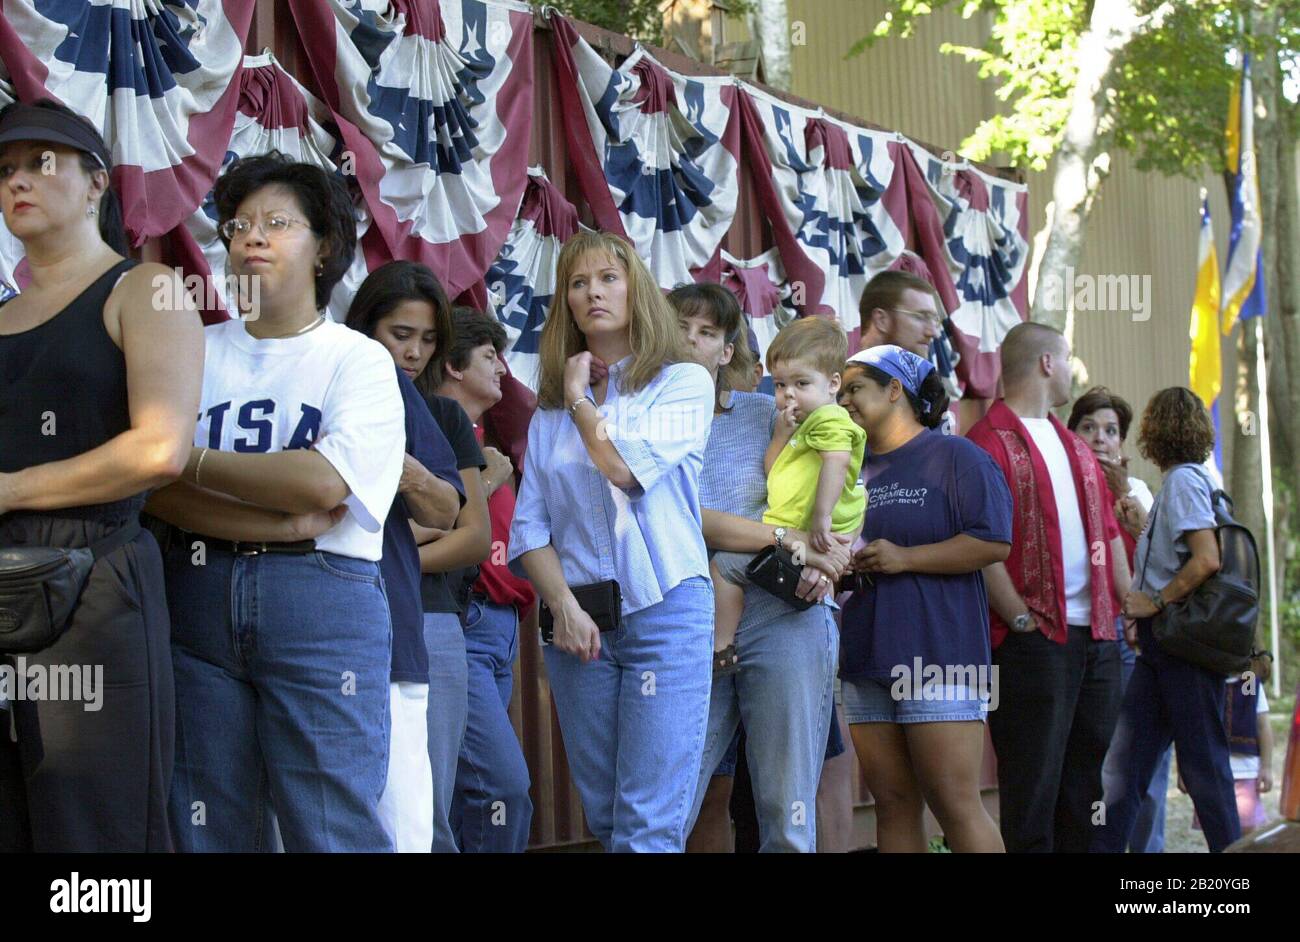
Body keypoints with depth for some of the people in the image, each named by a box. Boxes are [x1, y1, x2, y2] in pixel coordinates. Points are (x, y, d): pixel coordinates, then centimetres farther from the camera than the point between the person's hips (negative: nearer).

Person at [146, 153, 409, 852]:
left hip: (322, 603, -3)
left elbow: (325, 482, -12)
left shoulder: (359, 360, 5)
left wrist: (193, 459, -5)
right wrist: (279, 522, -11)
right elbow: (156, 490, 0)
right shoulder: (198, 352, 12)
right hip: (199, 601, 3)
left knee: (332, 830, -7)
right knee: (206, 830, 4)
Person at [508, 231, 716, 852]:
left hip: (663, 611, -4)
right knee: (606, 819, 7)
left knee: (648, 825, -13)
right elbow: (528, 527, 7)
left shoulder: (684, 382, 3)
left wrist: (580, 399, 3)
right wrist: (563, 607, -9)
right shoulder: (549, 412, 14)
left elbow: (627, 466, -14)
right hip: (576, 619, 5)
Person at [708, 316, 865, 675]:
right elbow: (771, 471, 21)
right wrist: (781, 436, 6)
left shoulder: (829, 418, -12)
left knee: (723, 564, -12)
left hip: (801, 538, -11)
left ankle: (722, 648, -12)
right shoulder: (802, 423, 21)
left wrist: (822, 516, -36)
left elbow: (837, 460, -31)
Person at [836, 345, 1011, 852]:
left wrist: (904, 558, -13)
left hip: (938, 655, -7)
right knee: (893, 805, 4)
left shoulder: (954, 456, -1)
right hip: (867, 658, 7)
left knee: (955, 805, -10)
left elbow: (994, 542, -11)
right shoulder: (854, 470, 20)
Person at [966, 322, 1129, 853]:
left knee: (1086, 786, 9)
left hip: (1097, 636, 8)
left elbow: (1108, 532, 22)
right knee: (1033, 788, -5)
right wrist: (1023, 620, -15)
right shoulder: (990, 441, -6)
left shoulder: (1073, 447, 21)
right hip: (1034, 641, -8)